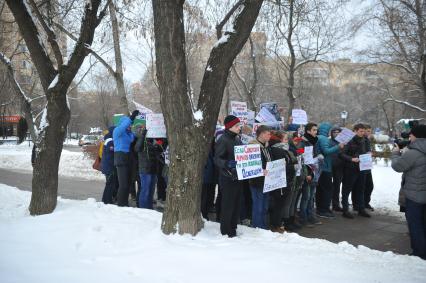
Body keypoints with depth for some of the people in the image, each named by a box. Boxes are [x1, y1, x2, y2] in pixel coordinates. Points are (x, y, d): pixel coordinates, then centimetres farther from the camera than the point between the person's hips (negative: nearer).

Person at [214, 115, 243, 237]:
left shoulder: (237, 139, 13)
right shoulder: (223, 140, -13)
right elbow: (217, 159, -18)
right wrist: (228, 164, -33)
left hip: (238, 177, 8)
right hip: (228, 178, -8)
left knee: (237, 204, 13)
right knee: (227, 205, -3)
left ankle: (233, 229, 25)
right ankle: (225, 232, 8)